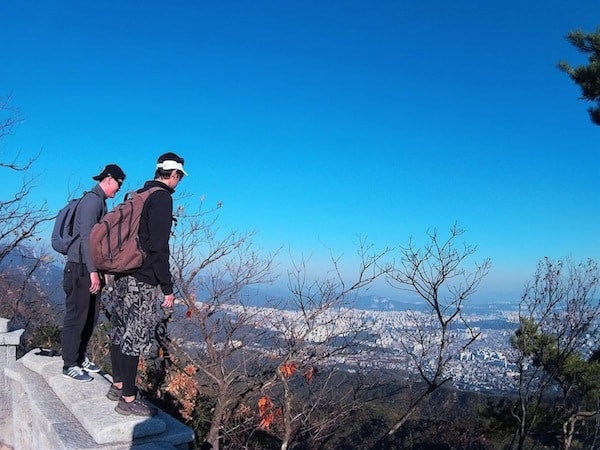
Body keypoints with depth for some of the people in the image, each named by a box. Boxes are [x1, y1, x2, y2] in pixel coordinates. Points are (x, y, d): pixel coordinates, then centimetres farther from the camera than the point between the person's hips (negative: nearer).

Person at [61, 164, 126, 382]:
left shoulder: (100, 202, 17)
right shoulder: (92, 200, -13)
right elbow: (86, 236, -21)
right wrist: (93, 271, -24)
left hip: (91, 269, 10)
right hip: (81, 269, -10)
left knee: (91, 317, 15)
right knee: (76, 317, -1)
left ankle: (80, 358, 26)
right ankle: (70, 365, 8)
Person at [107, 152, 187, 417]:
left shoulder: (138, 195, 15)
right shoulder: (162, 199, -13)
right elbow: (158, 247, -19)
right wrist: (167, 288, -16)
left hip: (123, 275, 9)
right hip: (143, 281, -9)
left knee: (120, 332, 16)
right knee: (136, 336, -3)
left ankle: (117, 386, 29)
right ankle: (128, 400, 6)